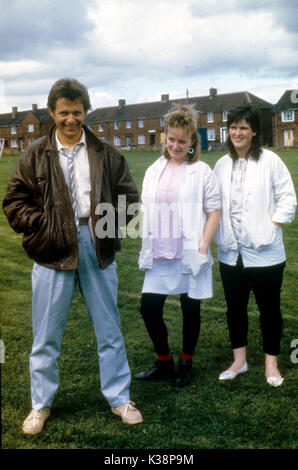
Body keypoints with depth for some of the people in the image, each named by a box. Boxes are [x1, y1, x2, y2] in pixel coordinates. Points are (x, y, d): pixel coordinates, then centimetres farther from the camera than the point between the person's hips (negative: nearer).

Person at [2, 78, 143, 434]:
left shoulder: (105, 154, 5)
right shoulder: (36, 155, 2)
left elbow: (129, 196, 9)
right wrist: (42, 227, -8)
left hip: (97, 247, 1)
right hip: (54, 252, -1)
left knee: (109, 329, 11)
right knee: (46, 335, 8)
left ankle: (119, 398, 28)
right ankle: (41, 405, 27)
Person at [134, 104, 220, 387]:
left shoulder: (201, 172, -3)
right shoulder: (154, 170, 10)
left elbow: (214, 210, -4)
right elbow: (145, 208, 13)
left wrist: (203, 245, -12)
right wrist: (146, 243, 5)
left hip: (189, 255, -4)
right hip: (159, 256, 4)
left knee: (190, 310, 8)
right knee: (149, 308, 3)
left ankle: (186, 364, 28)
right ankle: (163, 363, 24)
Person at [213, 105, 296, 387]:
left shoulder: (270, 161, -5)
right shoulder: (222, 165, 8)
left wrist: (273, 225, -11)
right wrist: (219, 232, 0)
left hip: (264, 252, -4)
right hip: (230, 252, 5)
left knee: (269, 308, 7)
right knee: (235, 307, 14)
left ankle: (271, 363, 24)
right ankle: (239, 360, 30)